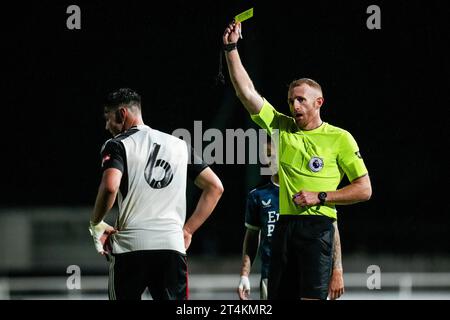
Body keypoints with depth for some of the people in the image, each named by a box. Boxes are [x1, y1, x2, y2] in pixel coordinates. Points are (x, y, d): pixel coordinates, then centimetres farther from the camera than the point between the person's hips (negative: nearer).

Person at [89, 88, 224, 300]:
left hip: (130, 245, -3)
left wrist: (95, 224, 0)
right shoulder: (179, 145, 17)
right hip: (173, 245, 3)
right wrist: (187, 230, 15)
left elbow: (110, 187, -17)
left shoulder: (117, 145, 1)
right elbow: (215, 187, 16)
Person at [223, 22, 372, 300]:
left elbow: (364, 190, 2)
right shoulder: (283, 128, 15)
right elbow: (247, 93, 10)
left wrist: (320, 197, -7)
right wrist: (231, 48, 4)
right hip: (285, 224, 5)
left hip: (317, 226, -5)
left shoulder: (340, 138, 3)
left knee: (312, 296, -17)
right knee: (280, 295, 1)